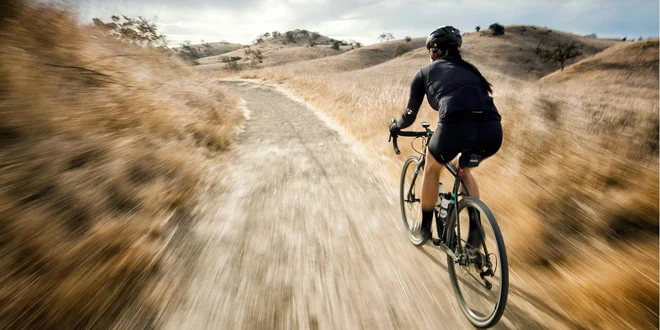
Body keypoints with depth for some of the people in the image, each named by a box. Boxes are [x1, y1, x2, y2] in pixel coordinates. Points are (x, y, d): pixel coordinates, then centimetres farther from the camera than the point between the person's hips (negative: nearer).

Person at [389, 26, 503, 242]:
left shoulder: (425, 72, 21)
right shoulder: (470, 69, 32)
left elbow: (411, 114, 24)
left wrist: (395, 126, 45)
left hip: (456, 126, -4)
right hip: (493, 131, 5)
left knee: (432, 168, 28)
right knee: (461, 167, 35)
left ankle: (425, 227, 37)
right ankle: (475, 228, 30)